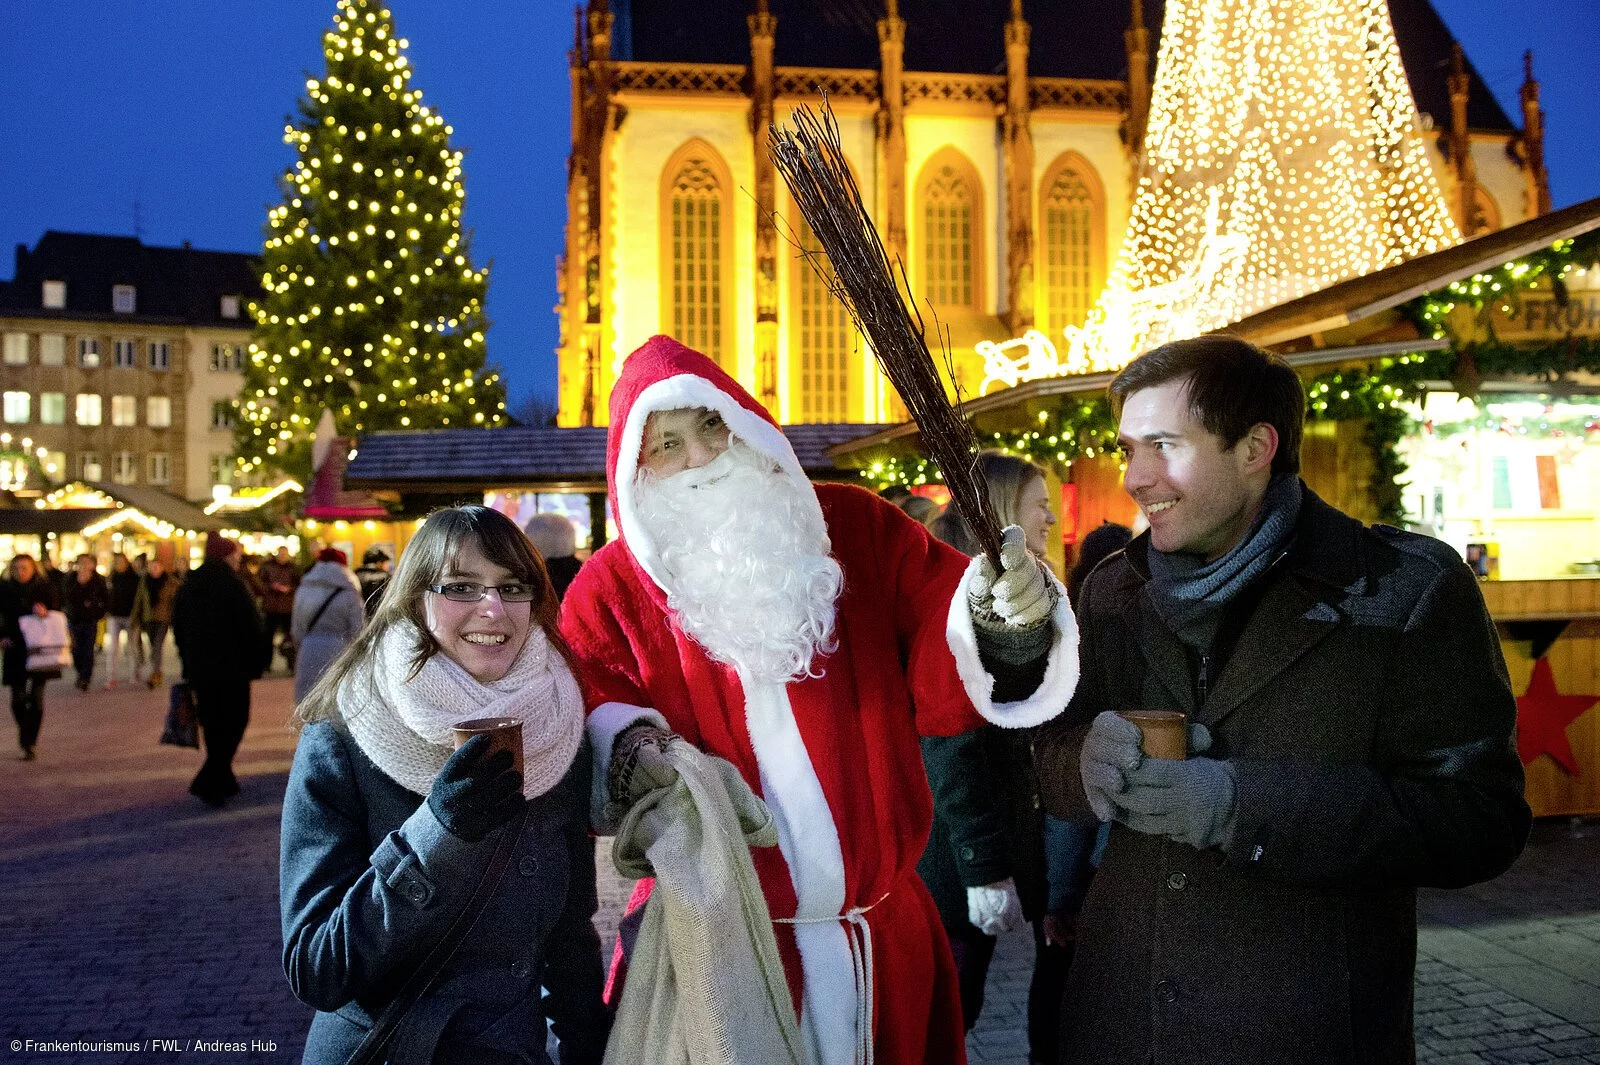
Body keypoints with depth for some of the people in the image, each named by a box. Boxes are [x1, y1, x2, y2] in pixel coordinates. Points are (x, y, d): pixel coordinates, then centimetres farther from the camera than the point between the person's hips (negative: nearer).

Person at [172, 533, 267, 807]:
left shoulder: (188, 586, 9)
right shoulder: (232, 585, -12)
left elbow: (178, 628, 14)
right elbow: (251, 628, -13)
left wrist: (189, 663, 19)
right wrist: (257, 663, -3)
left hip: (198, 669, 7)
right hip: (231, 668, -6)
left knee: (212, 725, 16)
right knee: (232, 723, 2)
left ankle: (222, 782, 23)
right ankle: (207, 783, -8)